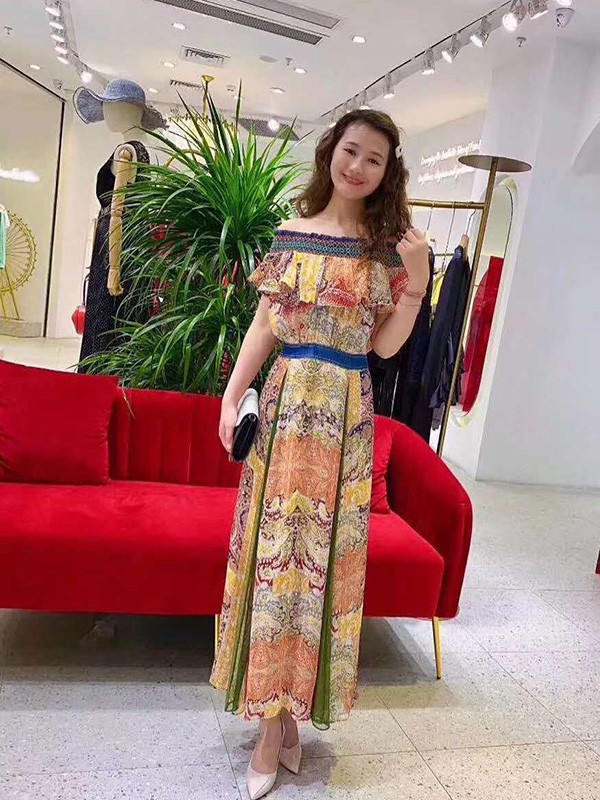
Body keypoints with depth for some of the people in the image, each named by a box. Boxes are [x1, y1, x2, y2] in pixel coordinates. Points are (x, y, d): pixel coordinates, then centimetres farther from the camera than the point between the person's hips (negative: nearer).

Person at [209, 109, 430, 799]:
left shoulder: (389, 246, 4)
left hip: (346, 412, 0)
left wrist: (416, 281, -11)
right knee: (275, 546, 2)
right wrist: (231, 397, -2)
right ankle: (272, 723, 16)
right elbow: (264, 326, 6)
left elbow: (385, 345, 1)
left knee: (324, 552, 4)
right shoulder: (292, 232, 7)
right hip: (288, 400, 1)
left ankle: (286, 715, 21)